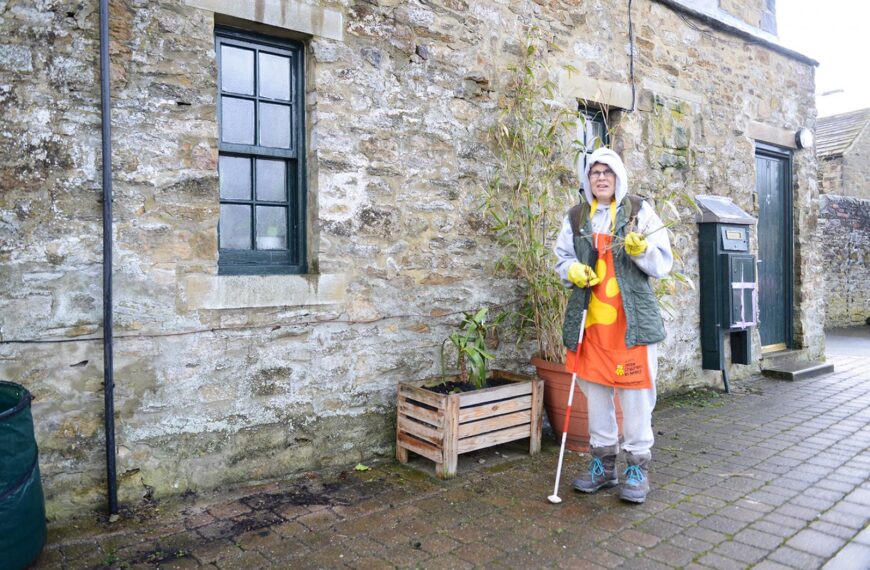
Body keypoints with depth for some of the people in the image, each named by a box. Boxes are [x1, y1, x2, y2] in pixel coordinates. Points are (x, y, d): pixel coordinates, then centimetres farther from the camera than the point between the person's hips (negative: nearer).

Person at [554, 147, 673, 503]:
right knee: (595, 390, 12)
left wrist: (641, 250, -19)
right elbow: (562, 258, 15)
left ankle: (638, 466, 15)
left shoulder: (639, 212, 2)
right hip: (591, 318, 4)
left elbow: (664, 263, 1)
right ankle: (603, 463, 26)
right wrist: (572, 271, -7)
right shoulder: (576, 217, 10)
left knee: (636, 391, 0)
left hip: (633, 317, -3)